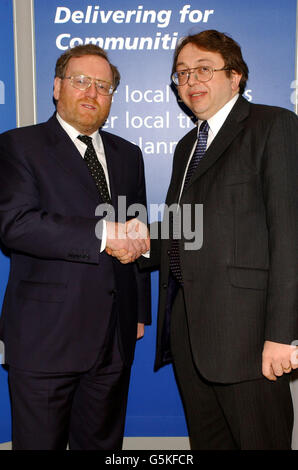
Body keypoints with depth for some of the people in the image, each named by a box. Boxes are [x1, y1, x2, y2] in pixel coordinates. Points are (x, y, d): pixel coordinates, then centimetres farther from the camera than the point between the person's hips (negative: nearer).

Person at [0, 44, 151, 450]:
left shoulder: (127, 154, 15)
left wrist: (140, 311, 17)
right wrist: (102, 233, -23)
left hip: (115, 336, 5)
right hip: (45, 336, -4)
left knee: (102, 443, 18)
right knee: (40, 442, 10)